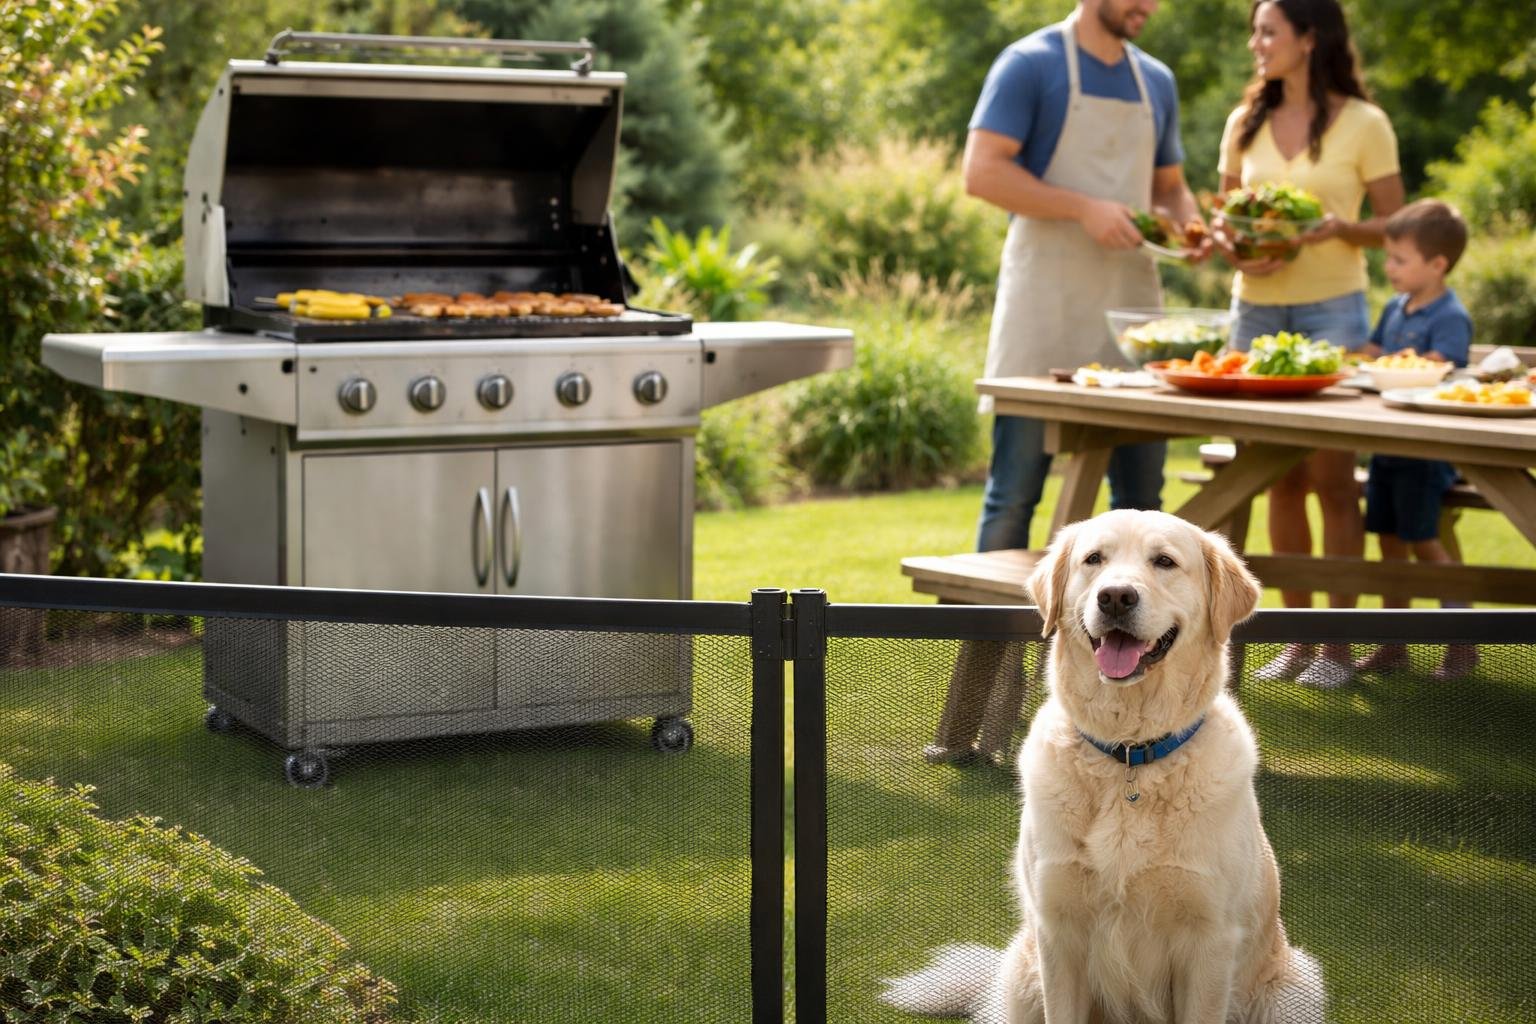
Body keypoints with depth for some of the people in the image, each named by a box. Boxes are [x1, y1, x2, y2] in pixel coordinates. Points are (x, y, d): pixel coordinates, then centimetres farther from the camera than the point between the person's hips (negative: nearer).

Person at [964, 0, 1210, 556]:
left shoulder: (1156, 81, 15)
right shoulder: (1030, 63, -4)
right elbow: (982, 172, -11)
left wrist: (1188, 224, 1)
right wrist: (1085, 209, -19)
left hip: (1131, 299, 6)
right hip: (1046, 301, -6)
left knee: (1141, 491, 8)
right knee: (1015, 490, -2)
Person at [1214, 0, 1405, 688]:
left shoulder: (1363, 124, -2)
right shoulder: (1244, 125, 11)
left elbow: (1393, 226, 0)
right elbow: (1223, 215, 16)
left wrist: (1338, 226, -18)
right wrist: (1226, 241, -6)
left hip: (1332, 309, -4)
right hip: (1256, 308, 4)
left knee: (1331, 475, -5)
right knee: (1281, 479, 6)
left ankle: (1338, 644, 3)